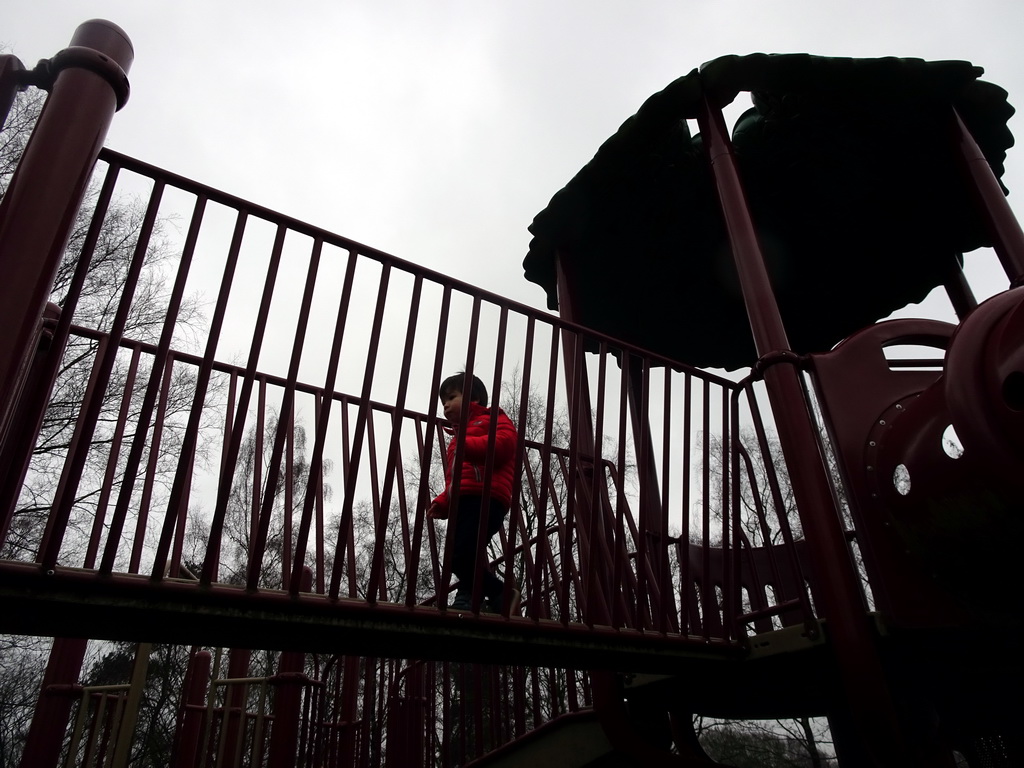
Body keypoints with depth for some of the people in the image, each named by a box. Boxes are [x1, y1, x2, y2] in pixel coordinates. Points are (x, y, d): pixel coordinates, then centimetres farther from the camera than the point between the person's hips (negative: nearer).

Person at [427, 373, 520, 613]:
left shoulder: (492, 418, 13)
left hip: (485, 499, -9)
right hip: (463, 502, 9)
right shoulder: (458, 437, 39)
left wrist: (465, 444, -18)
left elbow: (505, 442, -12)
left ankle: (502, 594, -3)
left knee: (460, 557, -18)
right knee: (464, 560, -2)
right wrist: (442, 502, 10)